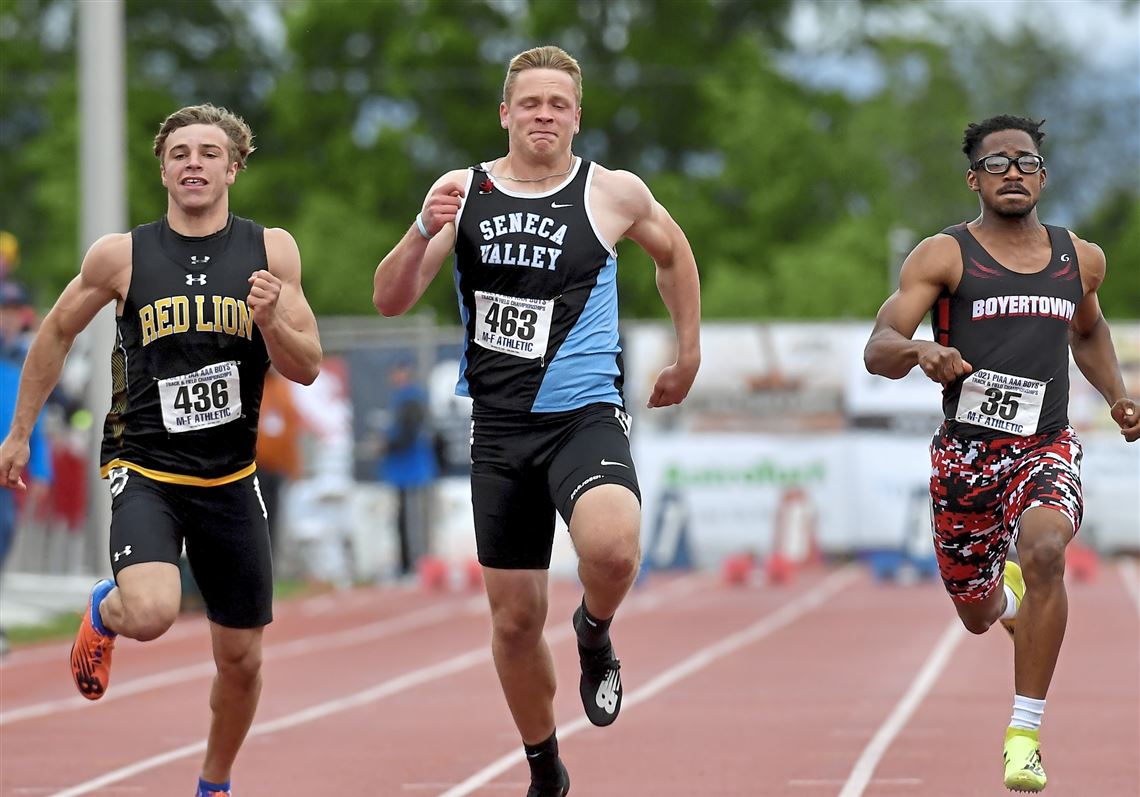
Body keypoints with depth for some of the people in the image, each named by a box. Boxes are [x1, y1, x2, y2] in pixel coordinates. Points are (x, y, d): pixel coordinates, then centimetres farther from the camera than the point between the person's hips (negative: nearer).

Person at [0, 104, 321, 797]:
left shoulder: (270, 252, -1)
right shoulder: (122, 256, -4)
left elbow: (307, 369, 1)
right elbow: (58, 332, 11)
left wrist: (272, 321, -20)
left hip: (231, 481, 3)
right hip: (147, 472, -2)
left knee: (242, 659, 9)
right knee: (151, 614, -28)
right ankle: (104, 610, 10)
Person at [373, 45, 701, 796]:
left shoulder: (613, 193, -2)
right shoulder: (462, 192, 2)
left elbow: (673, 252, 19)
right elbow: (389, 301, -1)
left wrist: (689, 354, 19)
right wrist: (423, 234, -18)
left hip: (585, 416, -3)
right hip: (499, 427, 3)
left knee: (612, 549, -33)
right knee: (515, 618, 7)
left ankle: (596, 633, 3)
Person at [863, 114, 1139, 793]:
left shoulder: (1081, 260, 8)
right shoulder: (944, 256, -4)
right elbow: (877, 350, -11)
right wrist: (919, 351, -33)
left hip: (1047, 448, 1)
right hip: (967, 451, -1)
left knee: (1045, 550, -31)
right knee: (977, 615, 11)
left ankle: (1025, 735, -24)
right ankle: (1009, 591, 54)